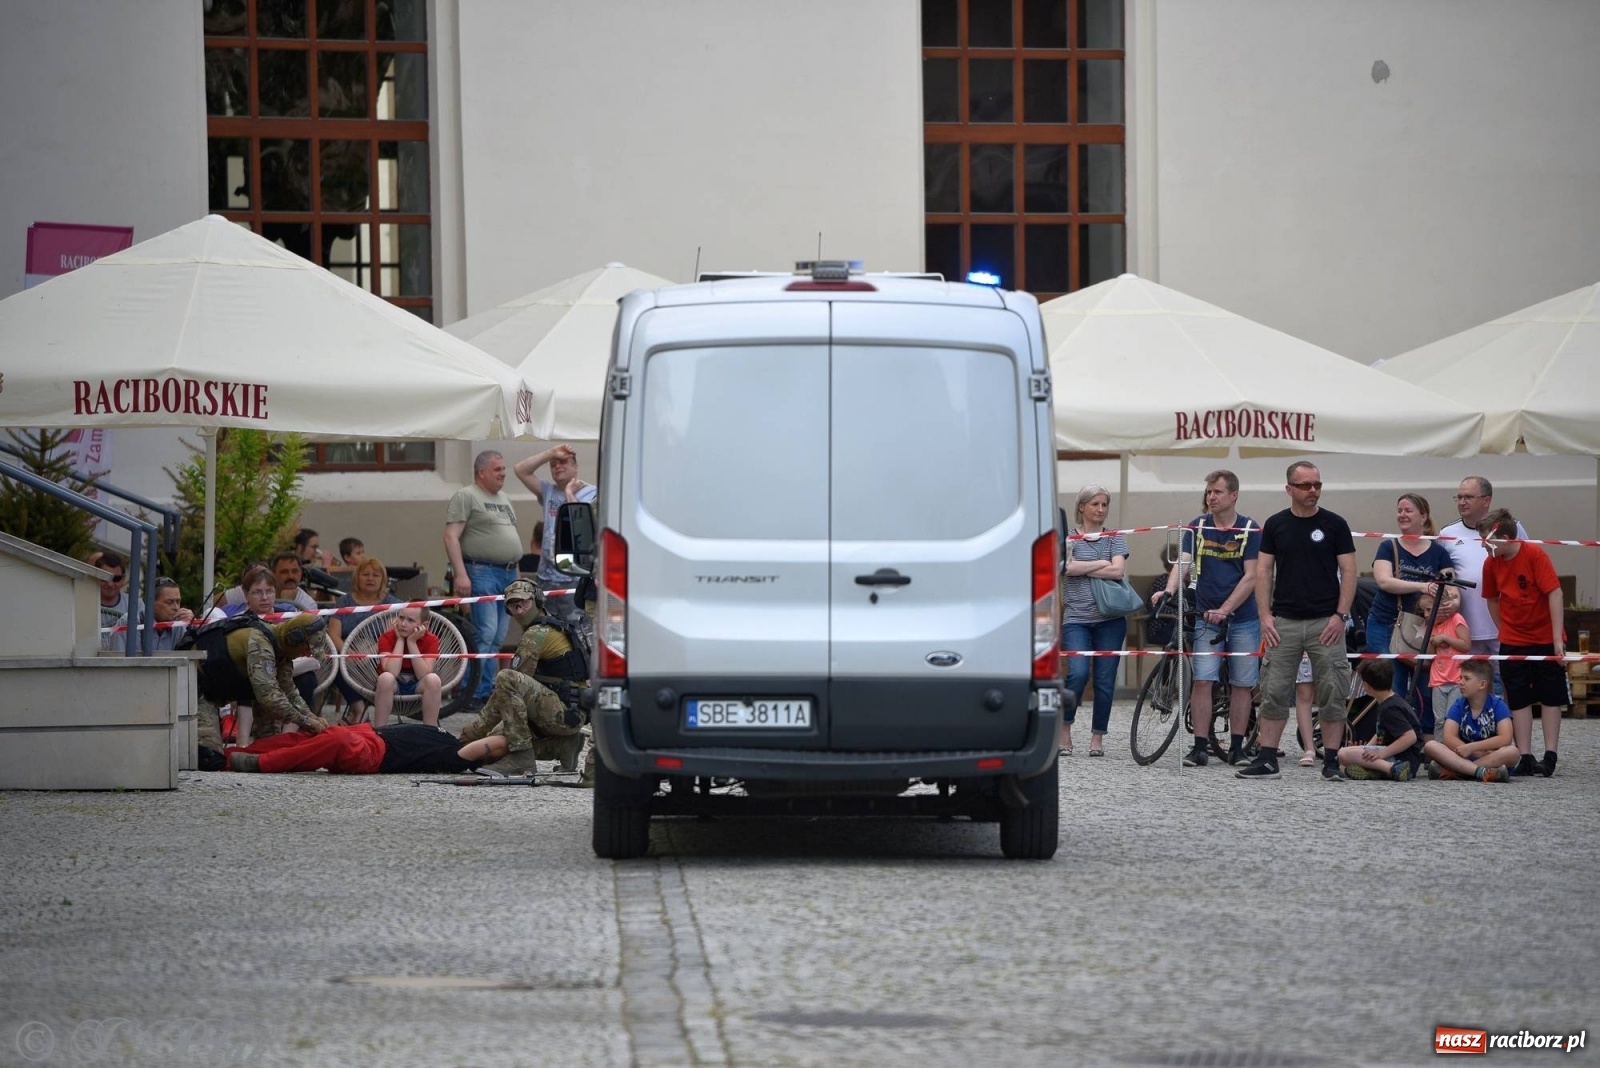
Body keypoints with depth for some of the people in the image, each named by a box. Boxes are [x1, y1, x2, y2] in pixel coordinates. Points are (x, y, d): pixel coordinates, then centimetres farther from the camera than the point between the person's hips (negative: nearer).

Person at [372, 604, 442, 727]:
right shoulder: (387, 638, -12)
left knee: (432, 679, -31)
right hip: (394, 687, -1)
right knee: (386, 678, -35)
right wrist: (400, 640, -21)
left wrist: (411, 642, -23)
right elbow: (392, 672, -27)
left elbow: (423, 675, -21)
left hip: (417, 688, 1)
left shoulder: (431, 640, -10)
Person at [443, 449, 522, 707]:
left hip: (509, 573, 8)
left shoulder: (504, 499, 21)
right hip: (482, 572, -8)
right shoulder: (466, 497, -5)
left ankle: (488, 690, 9)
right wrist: (461, 574, -19)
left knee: (498, 638, 6)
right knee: (486, 633, -14)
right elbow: (451, 537, -12)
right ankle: (476, 694, -12)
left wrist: (516, 575, 20)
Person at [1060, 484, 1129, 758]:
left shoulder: (1114, 538, 11)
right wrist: (1101, 563, -5)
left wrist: (1082, 568, -5)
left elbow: (1117, 571, -5)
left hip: (1109, 619, 2)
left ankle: (1097, 737, 12)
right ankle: (1065, 728, 2)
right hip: (1076, 618, -2)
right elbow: (1068, 567, -11)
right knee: (1078, 673, -18)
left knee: (1105, 680, 1)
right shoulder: (1068, 537, 7)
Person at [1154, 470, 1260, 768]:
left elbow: (1250, 577, -8)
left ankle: (1237, 747, 13)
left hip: (1243, 618, -1)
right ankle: (1200, 747, -7)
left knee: (1242, 684, 4)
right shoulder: (1198, 527, 3)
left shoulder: (1250, 530, -4)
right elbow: (1183, 563, -6)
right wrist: (1169, 591, -27)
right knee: (1202, 680, -8)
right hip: (1205, 617, 1)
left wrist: (1224, 609, -19)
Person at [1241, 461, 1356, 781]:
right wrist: (1265, 615, -4)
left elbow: (1348, 571, -1)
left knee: (1332, 694, -1)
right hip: (1284, 622, 2)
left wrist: (1341, 615, -10)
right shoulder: (1275, 525, 7)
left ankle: (1331, 760, 5)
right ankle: (1266, 760, 4)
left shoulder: (1334, 524, 1)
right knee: (1273, 691, 1)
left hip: (1325, 622, -2)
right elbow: (1263, 571, 7)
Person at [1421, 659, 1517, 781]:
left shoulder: (1497, 705, -4)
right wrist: (1477, 753, -24)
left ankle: (1452, 772, -33)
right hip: (1463, 757, 2)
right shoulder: (1458, 705, 3)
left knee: (1512, 752, -35)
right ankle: (1482, 772, -40)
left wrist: (1471, 748, -23)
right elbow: (1448, 738, -10)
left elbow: (1505, 739, -19)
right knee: (1430, 746, -22)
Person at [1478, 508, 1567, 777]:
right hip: (1513, 642, 4)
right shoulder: (1491, 563, -4)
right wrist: (1503, 631, 9)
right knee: (1519, 700, 2)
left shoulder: (1534, 555, -17)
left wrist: (1557, 638, -18)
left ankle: (1550, 757, 5)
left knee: (1550, 698, 2)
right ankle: (1525, 758, 5)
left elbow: (1554, 593, -17)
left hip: (1546, 639, -4)